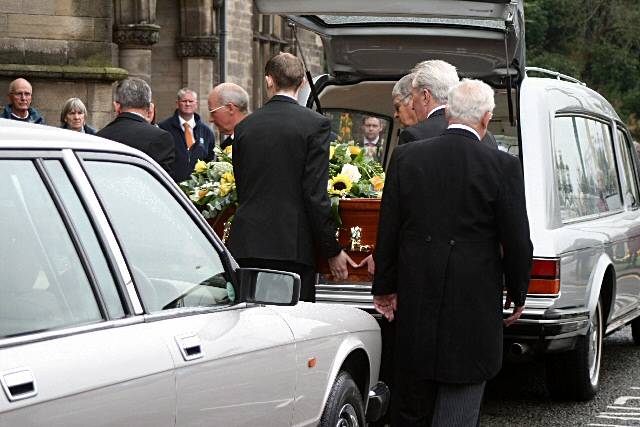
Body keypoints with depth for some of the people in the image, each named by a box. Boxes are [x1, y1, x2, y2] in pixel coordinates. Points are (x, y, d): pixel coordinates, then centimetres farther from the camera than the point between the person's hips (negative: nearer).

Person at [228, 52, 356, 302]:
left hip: (245, 244, 4)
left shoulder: (244, 126, 9)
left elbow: (242, 189, 13)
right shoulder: (315, 124, -4)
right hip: (292, 247, -4)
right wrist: (333, 251, -1)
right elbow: (315, 195, -9)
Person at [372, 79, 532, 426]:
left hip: (415, 300, 3)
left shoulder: (406, 157, 0)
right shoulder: (503, 167, -9)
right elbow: (516, 239, -5)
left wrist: (385, 287, 15)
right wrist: (517, 293, 10)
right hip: (474, 305, -3)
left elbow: (388, 231, 4)